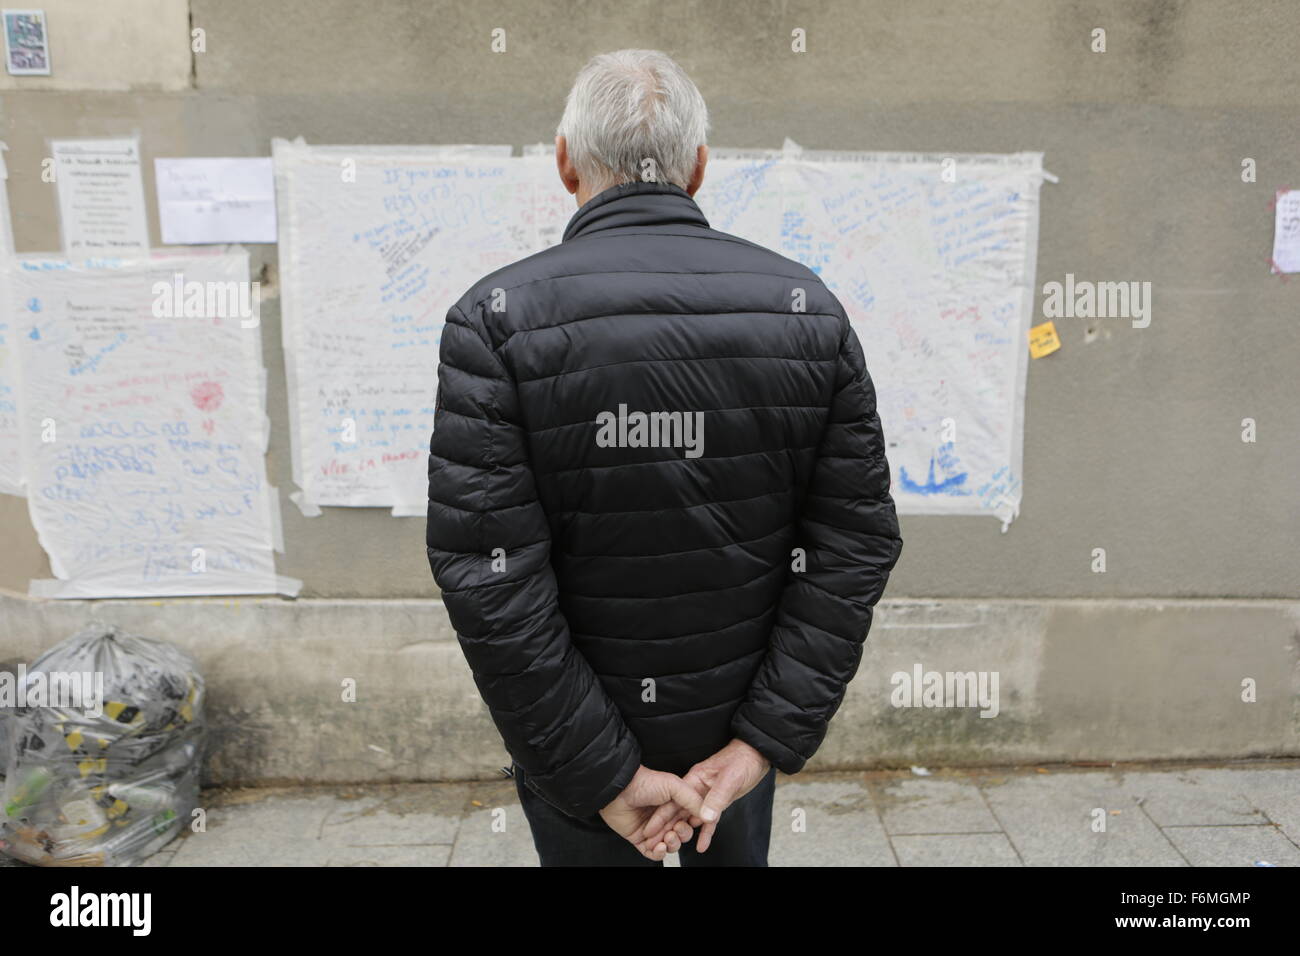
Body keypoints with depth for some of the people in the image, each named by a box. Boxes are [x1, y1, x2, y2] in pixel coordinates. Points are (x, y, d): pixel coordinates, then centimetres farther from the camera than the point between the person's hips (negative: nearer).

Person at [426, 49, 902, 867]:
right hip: (733, 720, 3)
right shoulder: (809, 308, -9)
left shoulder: (497, 320, -18)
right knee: (734, 854, 30)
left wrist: (602, 775, -14)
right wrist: (762, 744, -10)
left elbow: (489, 582, -22)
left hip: (577, 741, -2)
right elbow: (858, 545, -11)